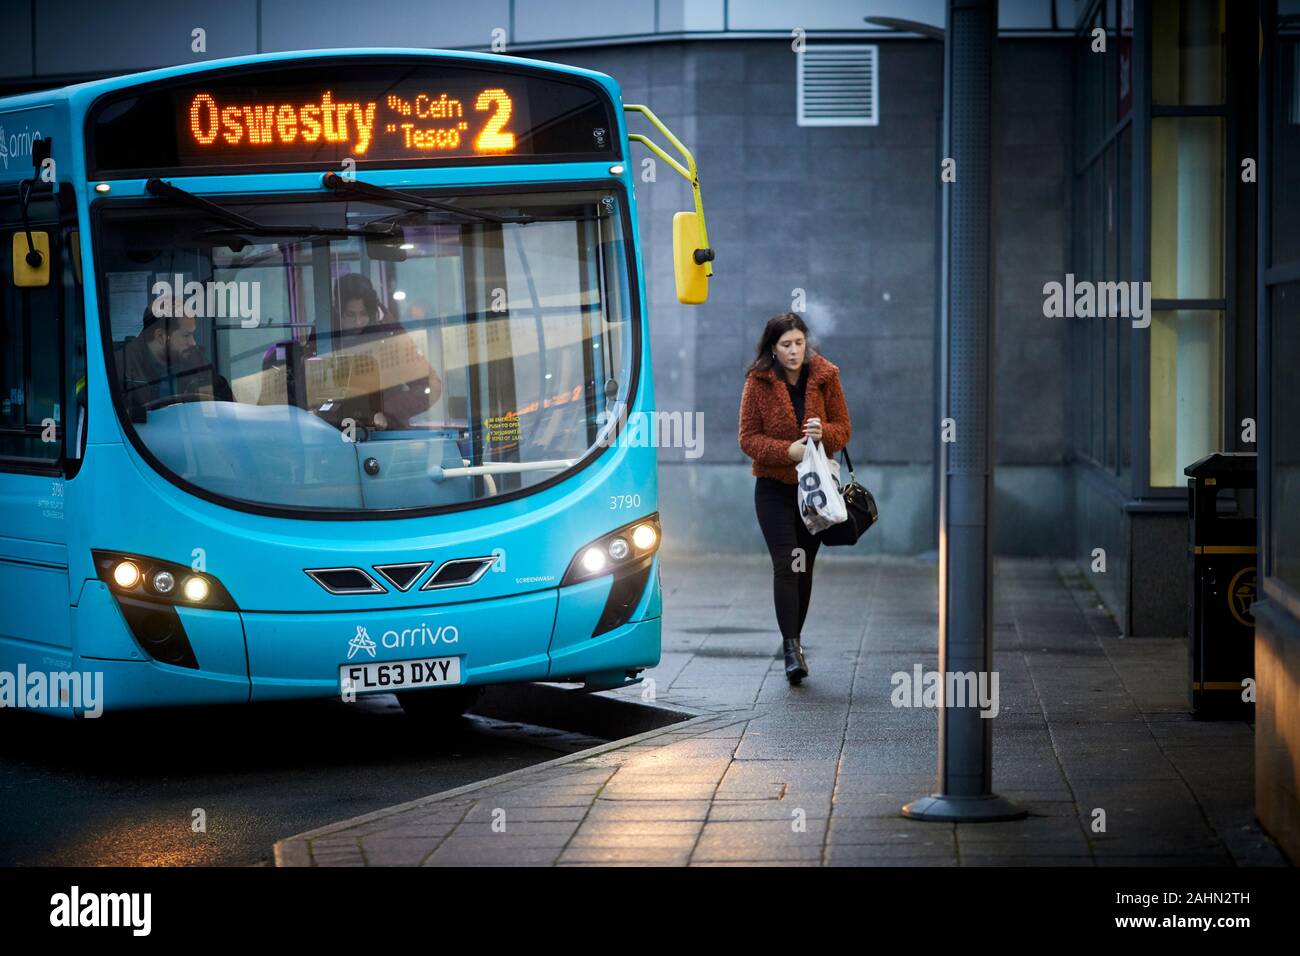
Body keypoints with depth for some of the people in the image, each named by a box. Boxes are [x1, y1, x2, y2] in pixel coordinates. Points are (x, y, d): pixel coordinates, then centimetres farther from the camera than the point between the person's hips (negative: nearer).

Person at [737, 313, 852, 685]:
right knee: (785, 566, -14)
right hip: (774, 488, -2)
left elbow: (844, 428, 2)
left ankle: (794, 641, 22)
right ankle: (791, 649, -17)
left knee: (804, 567, 9)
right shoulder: (758, 382, -7)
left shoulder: (825, 377, -2)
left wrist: (824, 432, -21)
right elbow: (748, 438, -6)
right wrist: (788, 450, -22)